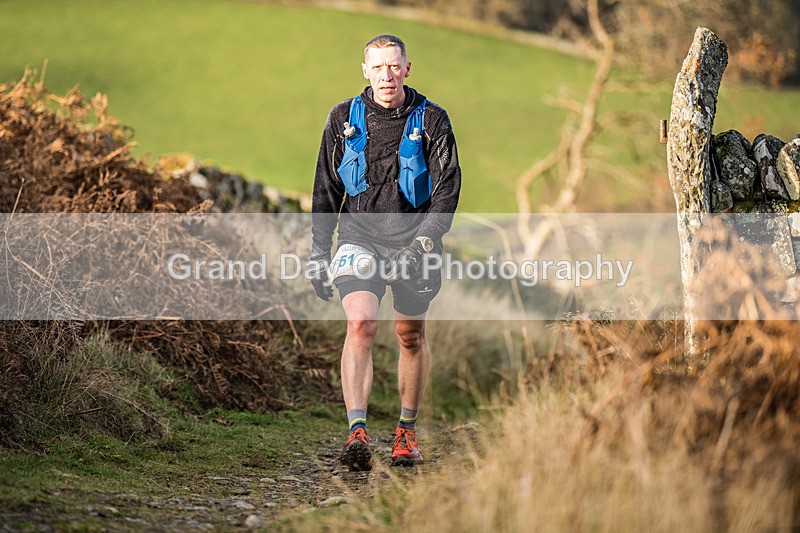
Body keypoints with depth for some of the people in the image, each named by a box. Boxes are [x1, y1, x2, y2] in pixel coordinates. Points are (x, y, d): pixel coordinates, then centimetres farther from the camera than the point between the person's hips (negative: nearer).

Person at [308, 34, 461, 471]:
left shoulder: (431, 120, -4)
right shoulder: (344, 118, 1)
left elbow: (448, 187, -6)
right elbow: (326, 190, 7)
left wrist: (423, 242, -19)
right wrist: (318, 254, 3)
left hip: (413, 240, 0)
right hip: (360, 237, 0)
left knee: (411, 336, 11)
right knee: (361, 324, -20)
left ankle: (407, 430, 28)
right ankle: (357, 433, -26)